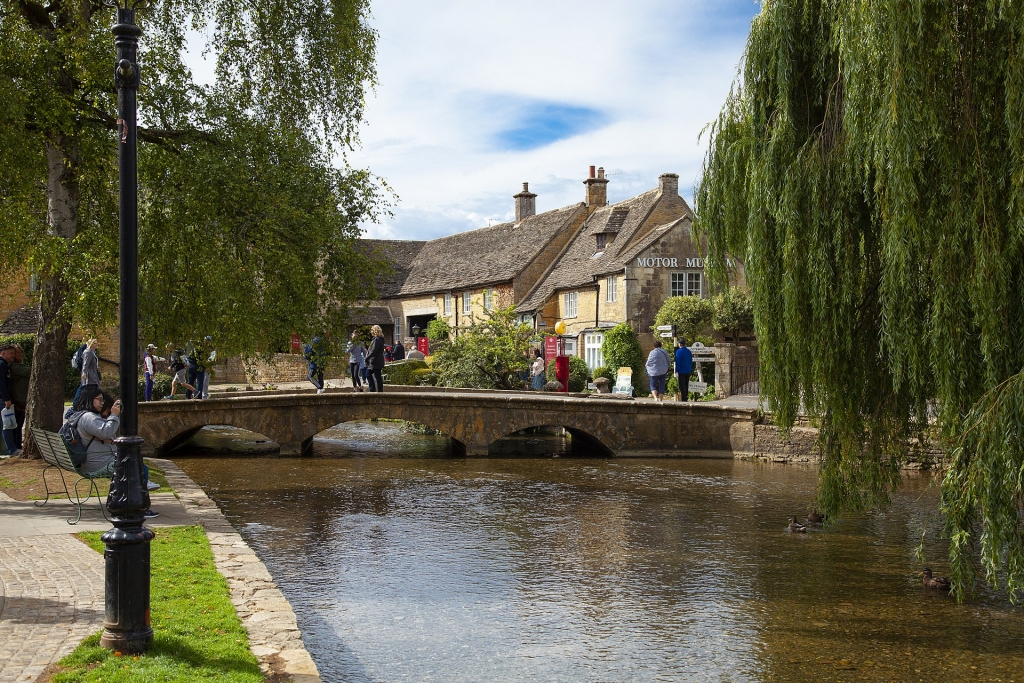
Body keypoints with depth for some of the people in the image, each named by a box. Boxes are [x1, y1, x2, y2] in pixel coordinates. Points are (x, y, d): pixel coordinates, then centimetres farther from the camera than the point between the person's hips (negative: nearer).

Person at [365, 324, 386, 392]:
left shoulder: (376, 339, -18)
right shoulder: (375, 339, 15)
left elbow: (373, 351, -23)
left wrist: (367, 358, -18)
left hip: (376, 362, -11)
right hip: (373, 362, 11)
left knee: (377, 377, -5)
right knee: (368, 374, 17)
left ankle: (380, 391, -1)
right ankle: (372, 389, 19)